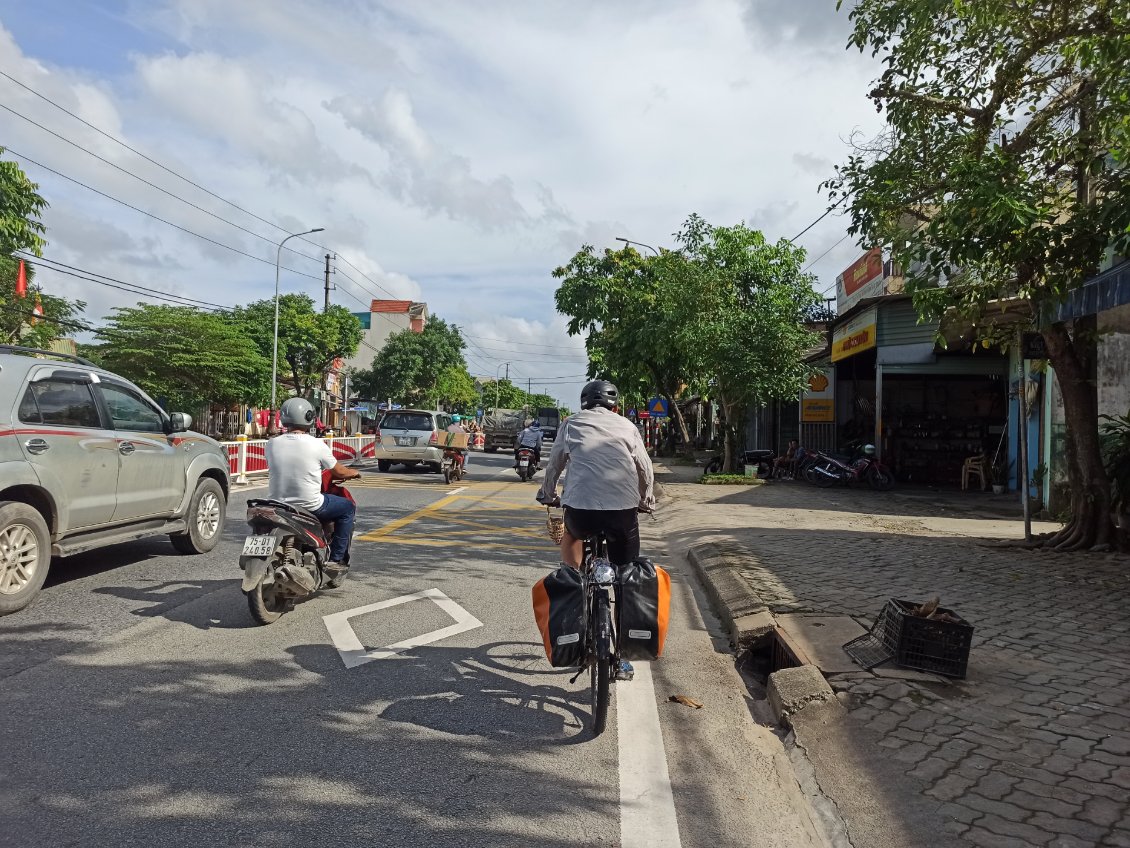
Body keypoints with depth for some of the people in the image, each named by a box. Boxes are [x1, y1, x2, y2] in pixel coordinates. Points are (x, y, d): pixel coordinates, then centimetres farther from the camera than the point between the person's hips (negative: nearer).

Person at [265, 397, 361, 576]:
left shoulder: (272, 444, -2)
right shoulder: (317, 445, -13)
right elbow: (339, 472, 0)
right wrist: (354, 472, 23)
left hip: (278, 506, 5)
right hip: (309, 506, -5)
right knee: (348, 508, 17)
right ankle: (336, 559, 12)